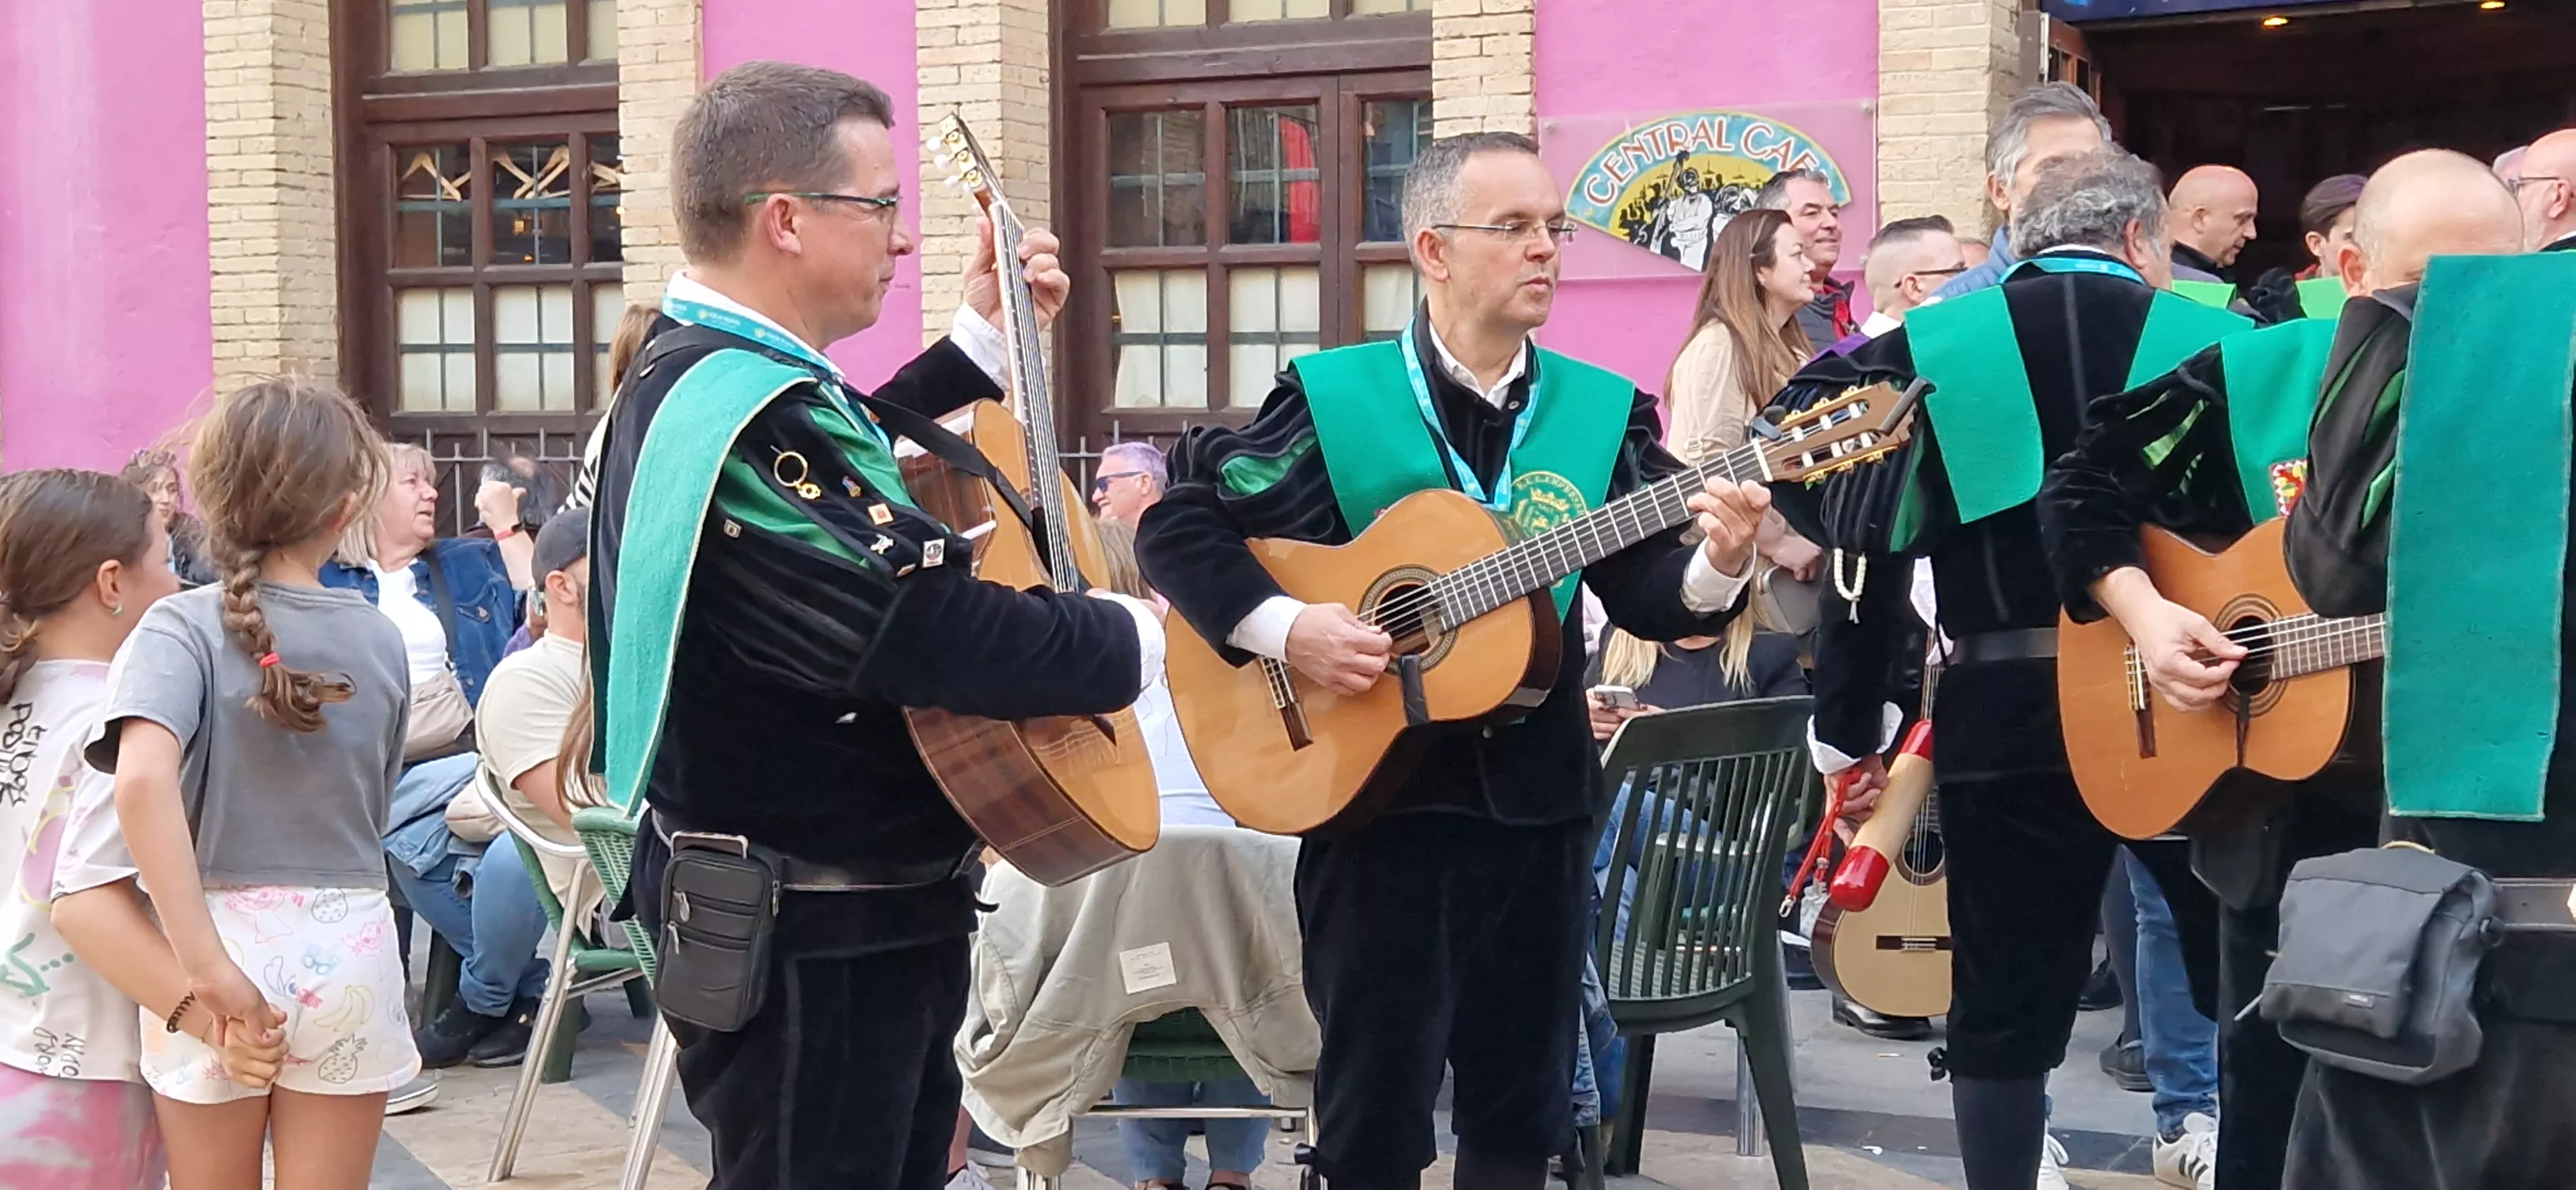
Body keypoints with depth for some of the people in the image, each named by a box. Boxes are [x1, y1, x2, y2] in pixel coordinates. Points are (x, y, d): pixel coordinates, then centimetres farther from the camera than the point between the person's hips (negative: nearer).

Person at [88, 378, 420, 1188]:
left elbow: (144, 779, -26)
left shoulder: (183, 626, -9)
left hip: (223, 943, -2)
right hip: (348, 947, 2)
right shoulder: (380, 639, 2)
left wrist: (204, 960, -26)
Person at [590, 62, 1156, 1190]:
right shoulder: (742, 417, -26)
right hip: (813, 934, -10)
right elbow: (929, 631, -32)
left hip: (846, 900, 10)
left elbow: (854, 474, 26)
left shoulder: (699, 372, 8)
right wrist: (1133, 638, -16)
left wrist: (980, 335, 19)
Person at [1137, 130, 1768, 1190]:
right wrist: (1280, 627, -18)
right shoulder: (1334, 396, -4)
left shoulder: (1602, 411, 4)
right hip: (1372, 793, -3)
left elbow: (1646, 590, -4)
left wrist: (1717, 566, -25)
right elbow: (1176, 524, -5)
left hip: (1535, 801, 3)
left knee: (1523, 1104, 13)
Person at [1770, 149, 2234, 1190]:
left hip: (2005, 713, 0)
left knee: (2006, 1009, 9)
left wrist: (1851, 727, 7)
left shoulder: (1926, 346, 4)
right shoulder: (2214, 340, 3)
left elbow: (1867, 549, 1)